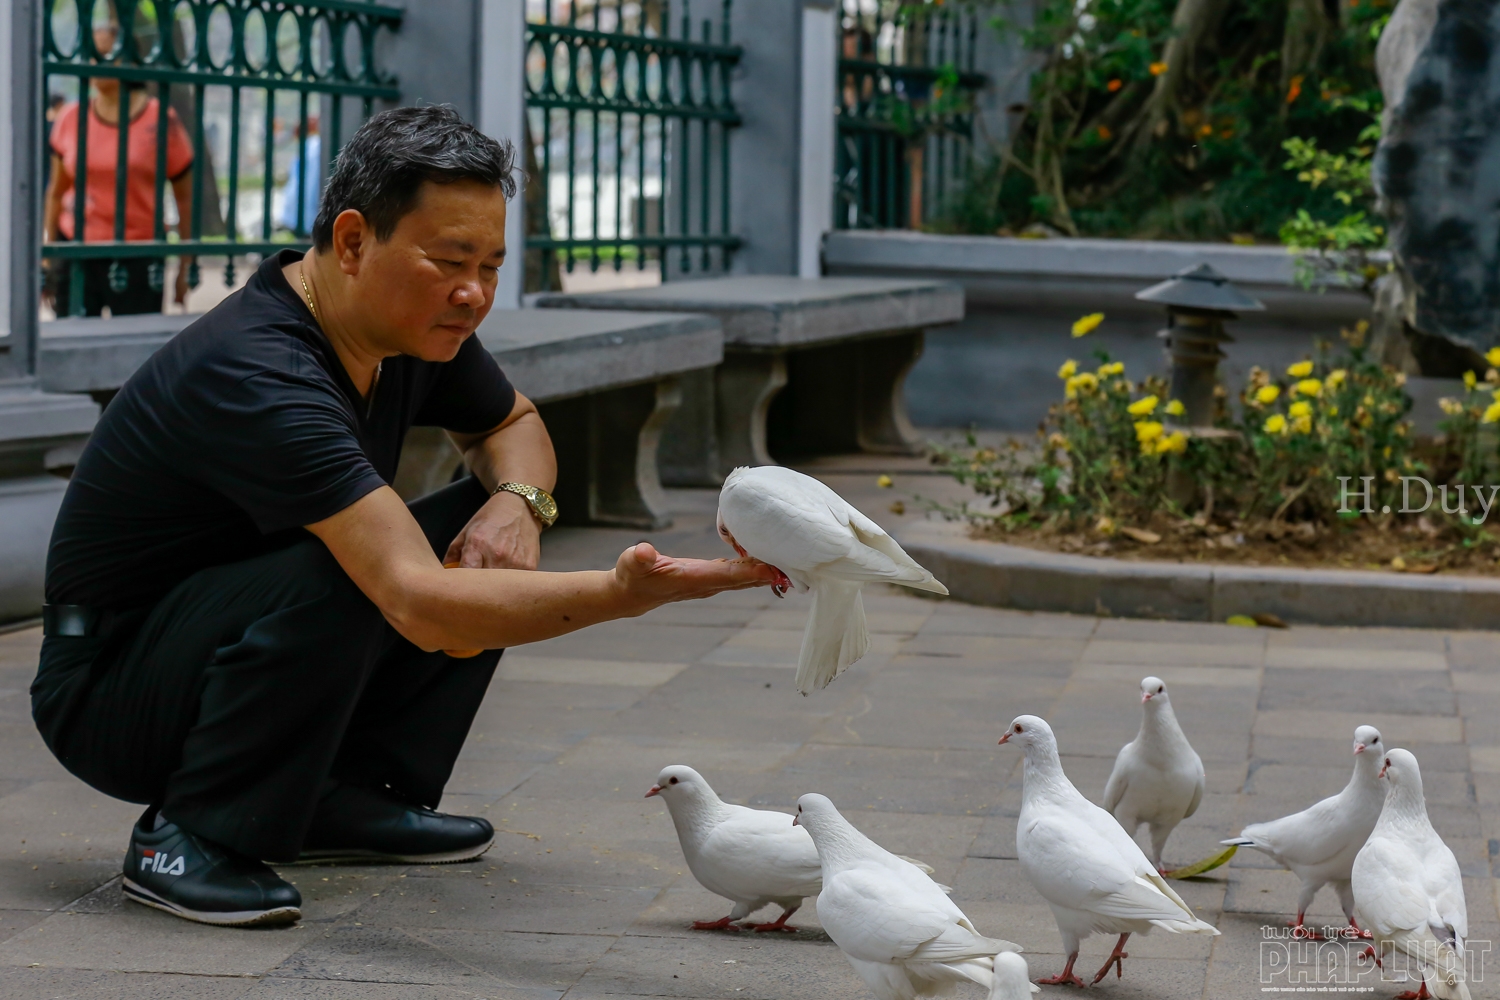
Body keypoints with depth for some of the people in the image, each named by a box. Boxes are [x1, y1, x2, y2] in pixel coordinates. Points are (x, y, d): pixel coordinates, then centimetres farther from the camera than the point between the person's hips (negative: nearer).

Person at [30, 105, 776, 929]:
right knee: (342, 574, -35)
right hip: (106, 697, -9)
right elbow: (418, 602, -41)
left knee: (491, 536, -1)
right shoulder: (255, 378, -33)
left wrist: (518, 501, -9)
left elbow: (512, 425, 16)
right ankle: (189, 835, -17)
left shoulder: (413, 325, -5)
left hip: (235, 628, 9)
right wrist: (622, 594, -50)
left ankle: (345, 797, 5)